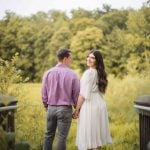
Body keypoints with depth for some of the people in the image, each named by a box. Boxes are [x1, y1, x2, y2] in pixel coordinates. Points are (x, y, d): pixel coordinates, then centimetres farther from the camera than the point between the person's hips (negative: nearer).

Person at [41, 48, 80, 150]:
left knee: (49, 135, 15)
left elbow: (44, 93, 5)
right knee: (62, 137, 2)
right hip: (65, 109, -3)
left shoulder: (48, 73, -1)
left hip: (51, 108, 3)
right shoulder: (72, 74, -9)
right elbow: (76, 95, -4)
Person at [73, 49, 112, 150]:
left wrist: (77, 109, -9)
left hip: (90, 106, -8)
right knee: (97, 134, 13)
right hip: (100, 105, 8)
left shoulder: (89, 73, -12)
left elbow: (83, 94, -14)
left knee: (89, 134, -3)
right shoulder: (100, 73, 12)